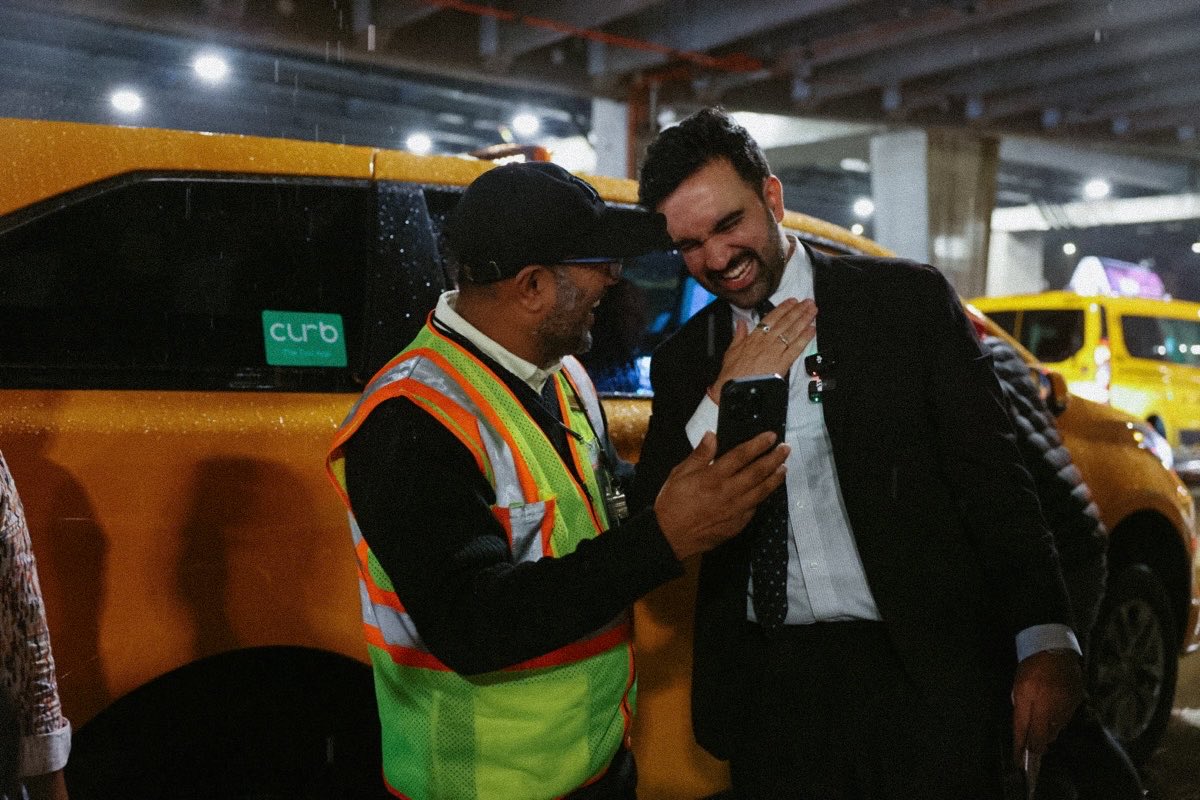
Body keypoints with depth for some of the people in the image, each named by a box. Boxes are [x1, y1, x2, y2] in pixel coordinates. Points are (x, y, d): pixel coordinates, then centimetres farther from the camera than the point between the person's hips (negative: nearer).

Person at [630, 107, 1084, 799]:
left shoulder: (910, 299, 0)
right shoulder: (684, 361, 8)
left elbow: (991, 476, -4)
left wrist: (1047, 640, -13)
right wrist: (722, 400, -8)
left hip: (924, 672, -2)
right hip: (768, 688, 3)